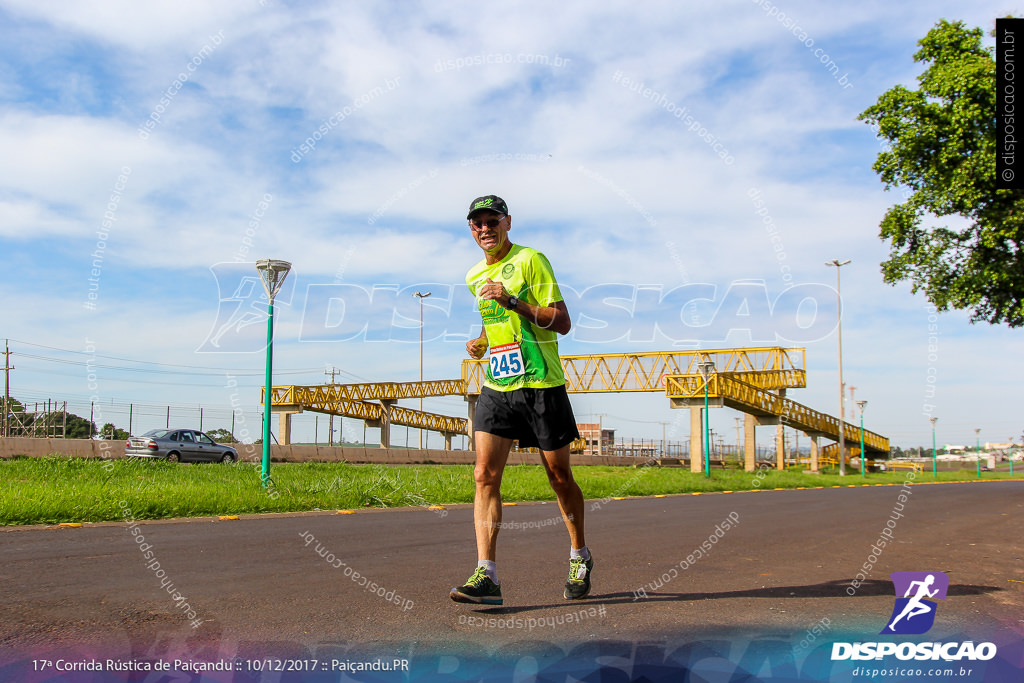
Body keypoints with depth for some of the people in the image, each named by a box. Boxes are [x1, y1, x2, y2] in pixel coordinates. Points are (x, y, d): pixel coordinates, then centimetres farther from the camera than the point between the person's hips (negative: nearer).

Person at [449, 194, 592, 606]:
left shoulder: (530, 260, -5)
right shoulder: (474, 277, 15)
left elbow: (562, 322, -11)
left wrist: (512, 300, -19)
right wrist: (481, 341, 10)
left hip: (541, 385, -5)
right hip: (496, 387, 5)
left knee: (559, 476, 6)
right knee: (485, 475, -9)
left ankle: (580, 558, 28)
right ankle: (486, 576, -9)